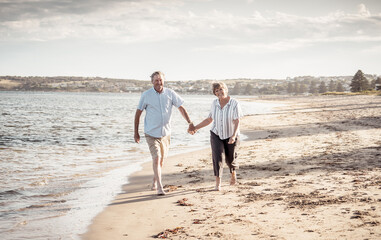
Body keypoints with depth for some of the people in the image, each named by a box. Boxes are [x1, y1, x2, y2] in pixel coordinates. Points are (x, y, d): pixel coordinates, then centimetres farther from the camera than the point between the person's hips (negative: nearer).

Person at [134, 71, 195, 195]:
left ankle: (154, 182, 36)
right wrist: (136, 132, 1)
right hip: (151, 133, -3)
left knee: (161, 159, 14)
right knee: (156, 158, -14)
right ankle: (159, 187, -12)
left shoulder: (170, 93, -1)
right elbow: (138, 113, 1)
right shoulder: (146, 95, -6)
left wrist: (190, 122, -10)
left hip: (165, 133, 3)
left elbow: (181, 108, 2)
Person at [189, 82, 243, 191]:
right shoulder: (215, 103, -4)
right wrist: (195, 128, 0)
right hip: (216, 134, 2)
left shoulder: (234, 104, -17)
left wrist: (234, 136, -35)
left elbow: (237, 122, -21)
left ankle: (233, 172, 47)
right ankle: (218, 184, -15)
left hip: (230, 135, -2)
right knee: (217, 156, -17)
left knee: (230, 159, 12)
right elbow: (209, 120, 6)